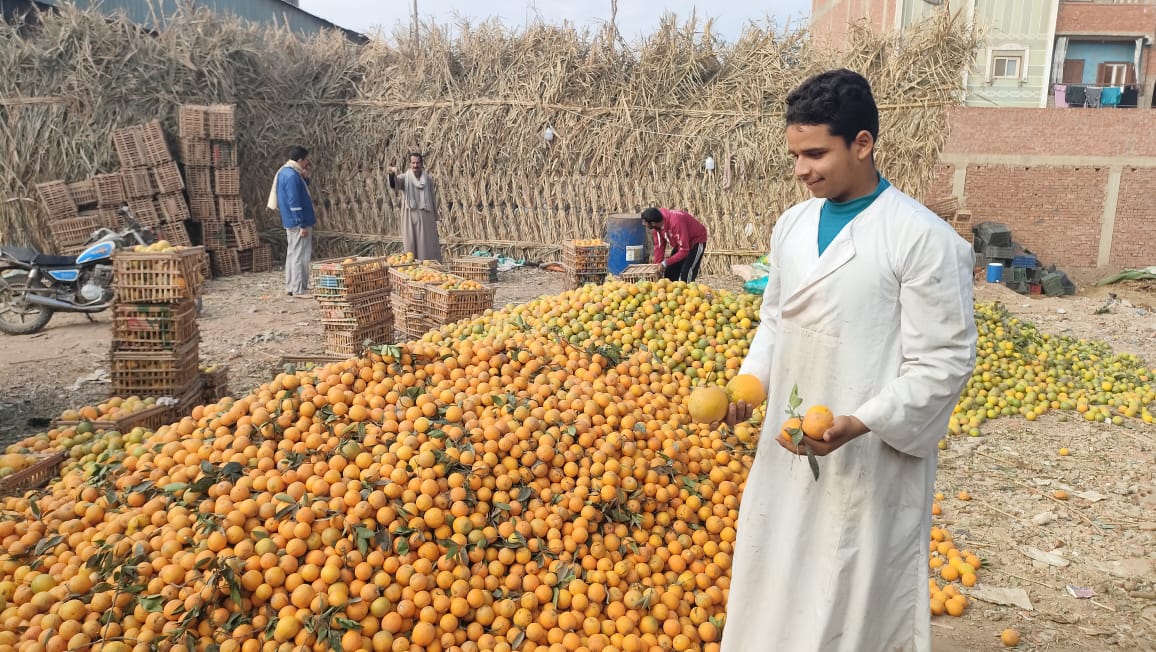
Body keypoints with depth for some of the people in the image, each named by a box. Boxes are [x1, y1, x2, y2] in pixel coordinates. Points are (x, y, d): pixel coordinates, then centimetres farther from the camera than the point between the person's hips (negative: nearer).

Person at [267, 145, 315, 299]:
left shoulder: (286, 172, 12)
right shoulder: (292, 176, -19)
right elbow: (294, 203, -23)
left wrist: (306, 178, 7)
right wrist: (302, 225, -21)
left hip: (291, 222, 10)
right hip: (298, 222, -10)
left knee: (293, 254, 14)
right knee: (301, 255, -6)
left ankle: (291, 286, 20)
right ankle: (299, 290, -4)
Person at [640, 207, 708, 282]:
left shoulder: (675, 223, -39)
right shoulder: (658, 223, -16)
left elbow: (683, 251, -35)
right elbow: (659, 246, -6)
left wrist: (665, 263, -36)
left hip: (696, 241, -8)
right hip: (681, 242, 8)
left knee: (685, 277, -19)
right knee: (669, 274, 6)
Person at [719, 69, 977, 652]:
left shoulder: (923, 238, -15)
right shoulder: (792, 225, 5)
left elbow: (945, 360, -13)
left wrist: (860, 423, -24)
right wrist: (748, 385, -1)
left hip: (873, 460, -6)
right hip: (786, 446, 6)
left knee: (857, 598, 9)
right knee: (775, 590, 19)